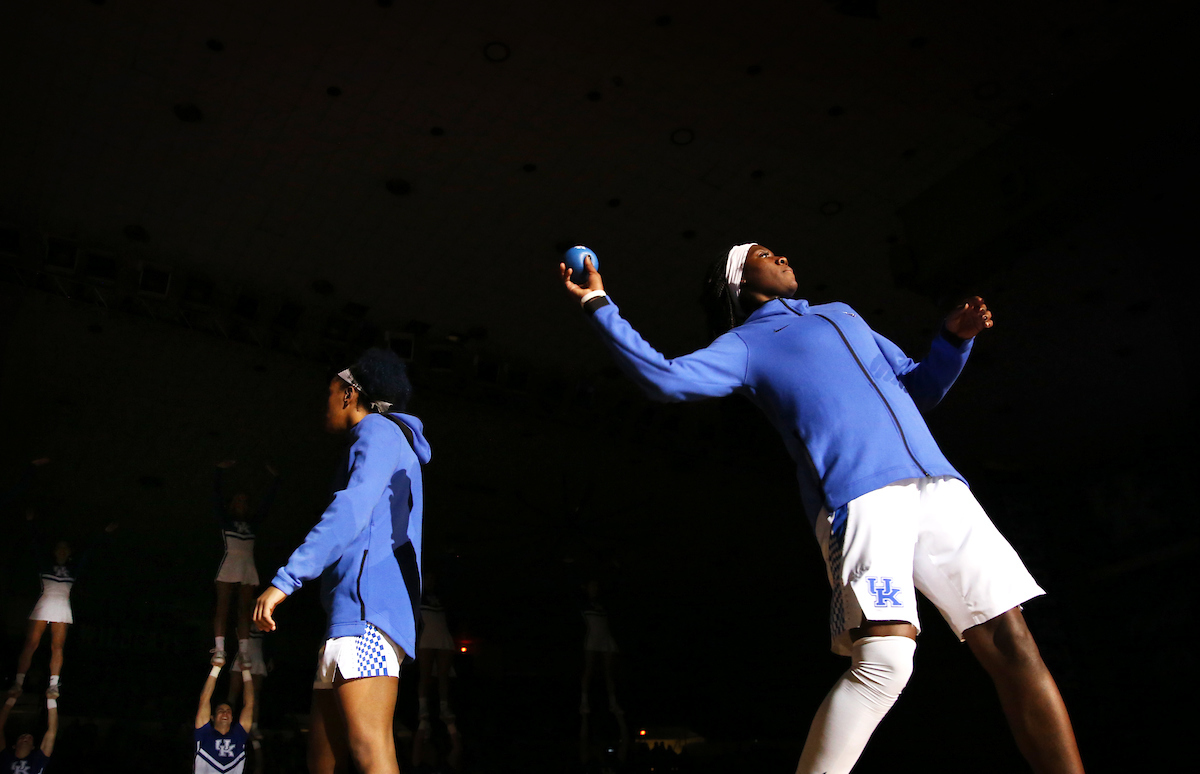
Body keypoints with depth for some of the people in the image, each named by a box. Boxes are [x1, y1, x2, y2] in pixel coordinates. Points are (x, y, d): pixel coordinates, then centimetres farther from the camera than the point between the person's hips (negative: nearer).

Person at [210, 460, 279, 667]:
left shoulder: (252, 523, 19)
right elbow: (217, 495, 3)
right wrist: (219, 471, -7)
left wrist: (275, 479, 13)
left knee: (244, 610, -1)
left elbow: (267, 502, 19)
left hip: (248, 568, 3)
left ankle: (244, 652, -5)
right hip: (229, 564, -3)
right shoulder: (225, 520, 12)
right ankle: (219, 649, -14)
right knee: (222, 607, -9)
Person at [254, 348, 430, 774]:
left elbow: (352, 511, -17)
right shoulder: (391, 447, 29)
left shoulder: (380, 430, 0)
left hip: (367, 609, -10)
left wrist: (286, 579, -23)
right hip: (353, 615, 10)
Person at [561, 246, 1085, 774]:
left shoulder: (842, 315, 33)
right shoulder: (745, 344, 15)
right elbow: (667, 378, -1)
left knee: (1011, 644, -1)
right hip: (859, 497, -6)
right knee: (884, 661, -23)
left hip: (937, 485, 6)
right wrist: (599, 305, -1)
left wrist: (954, 339, 17)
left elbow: (917, 387, 34)